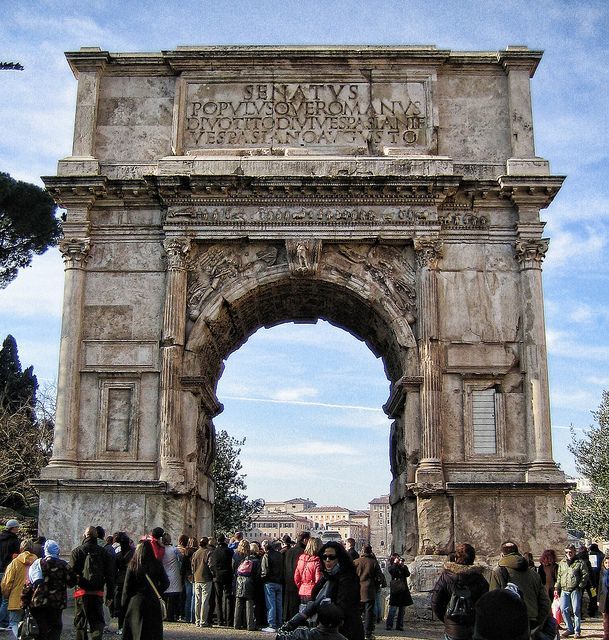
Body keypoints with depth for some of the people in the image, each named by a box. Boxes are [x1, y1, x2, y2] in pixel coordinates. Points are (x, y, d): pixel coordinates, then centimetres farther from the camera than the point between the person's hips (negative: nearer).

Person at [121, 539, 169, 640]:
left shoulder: (133, 565, -6)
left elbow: (127, 587, -3)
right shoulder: (157, 565, -4)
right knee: (153, 632, 7)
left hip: (136, 602, -1)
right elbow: (165, 583, 0)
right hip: (153, 603, 1)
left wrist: (124, 605, 6)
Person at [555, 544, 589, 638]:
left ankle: (577, 630, 9)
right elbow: (559, 577, 20)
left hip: (575, 590, -4)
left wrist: (580, 586, -10)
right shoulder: (562, 563, 15)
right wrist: (557, 588, 13)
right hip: (564, 590, 4)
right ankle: (570, 629, 13)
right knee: (563, 609, -1)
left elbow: (585, 575, -2)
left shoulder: (580, 563, 1)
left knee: (576, 610, -2)